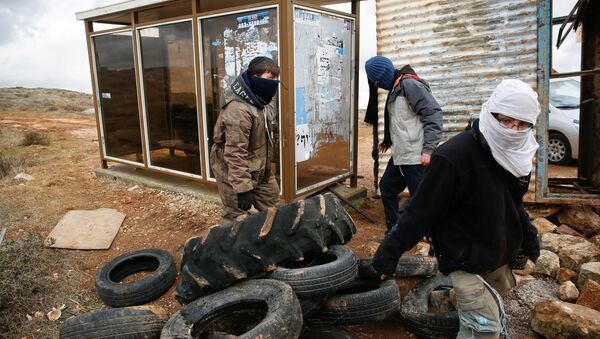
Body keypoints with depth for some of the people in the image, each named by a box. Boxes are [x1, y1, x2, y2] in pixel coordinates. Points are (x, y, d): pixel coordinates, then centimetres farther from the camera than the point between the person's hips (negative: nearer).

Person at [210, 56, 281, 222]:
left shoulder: (261, 101, 3)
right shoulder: (238, 110, -30)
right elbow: (235, 154, -30)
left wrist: (266, 165, 22)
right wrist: (243, 187, -28)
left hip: (260, 171, 10)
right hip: (234, 172, -9)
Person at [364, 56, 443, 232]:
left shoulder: (410, 84, -13)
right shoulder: (395, 88, 15)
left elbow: (433, 113, -19)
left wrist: (428, 149, -23)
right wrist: (388, 141, 28)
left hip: (416, 157, -10)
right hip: (399, 155, 10)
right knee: (387, 187, 18)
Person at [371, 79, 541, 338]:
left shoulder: (515, 155, 0)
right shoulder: (454, 157, -27)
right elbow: (421, 212, -24)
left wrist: (528, 241, 24)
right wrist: (388, 254, -20)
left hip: (499, 258, 8)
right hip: (467, 262, -8)